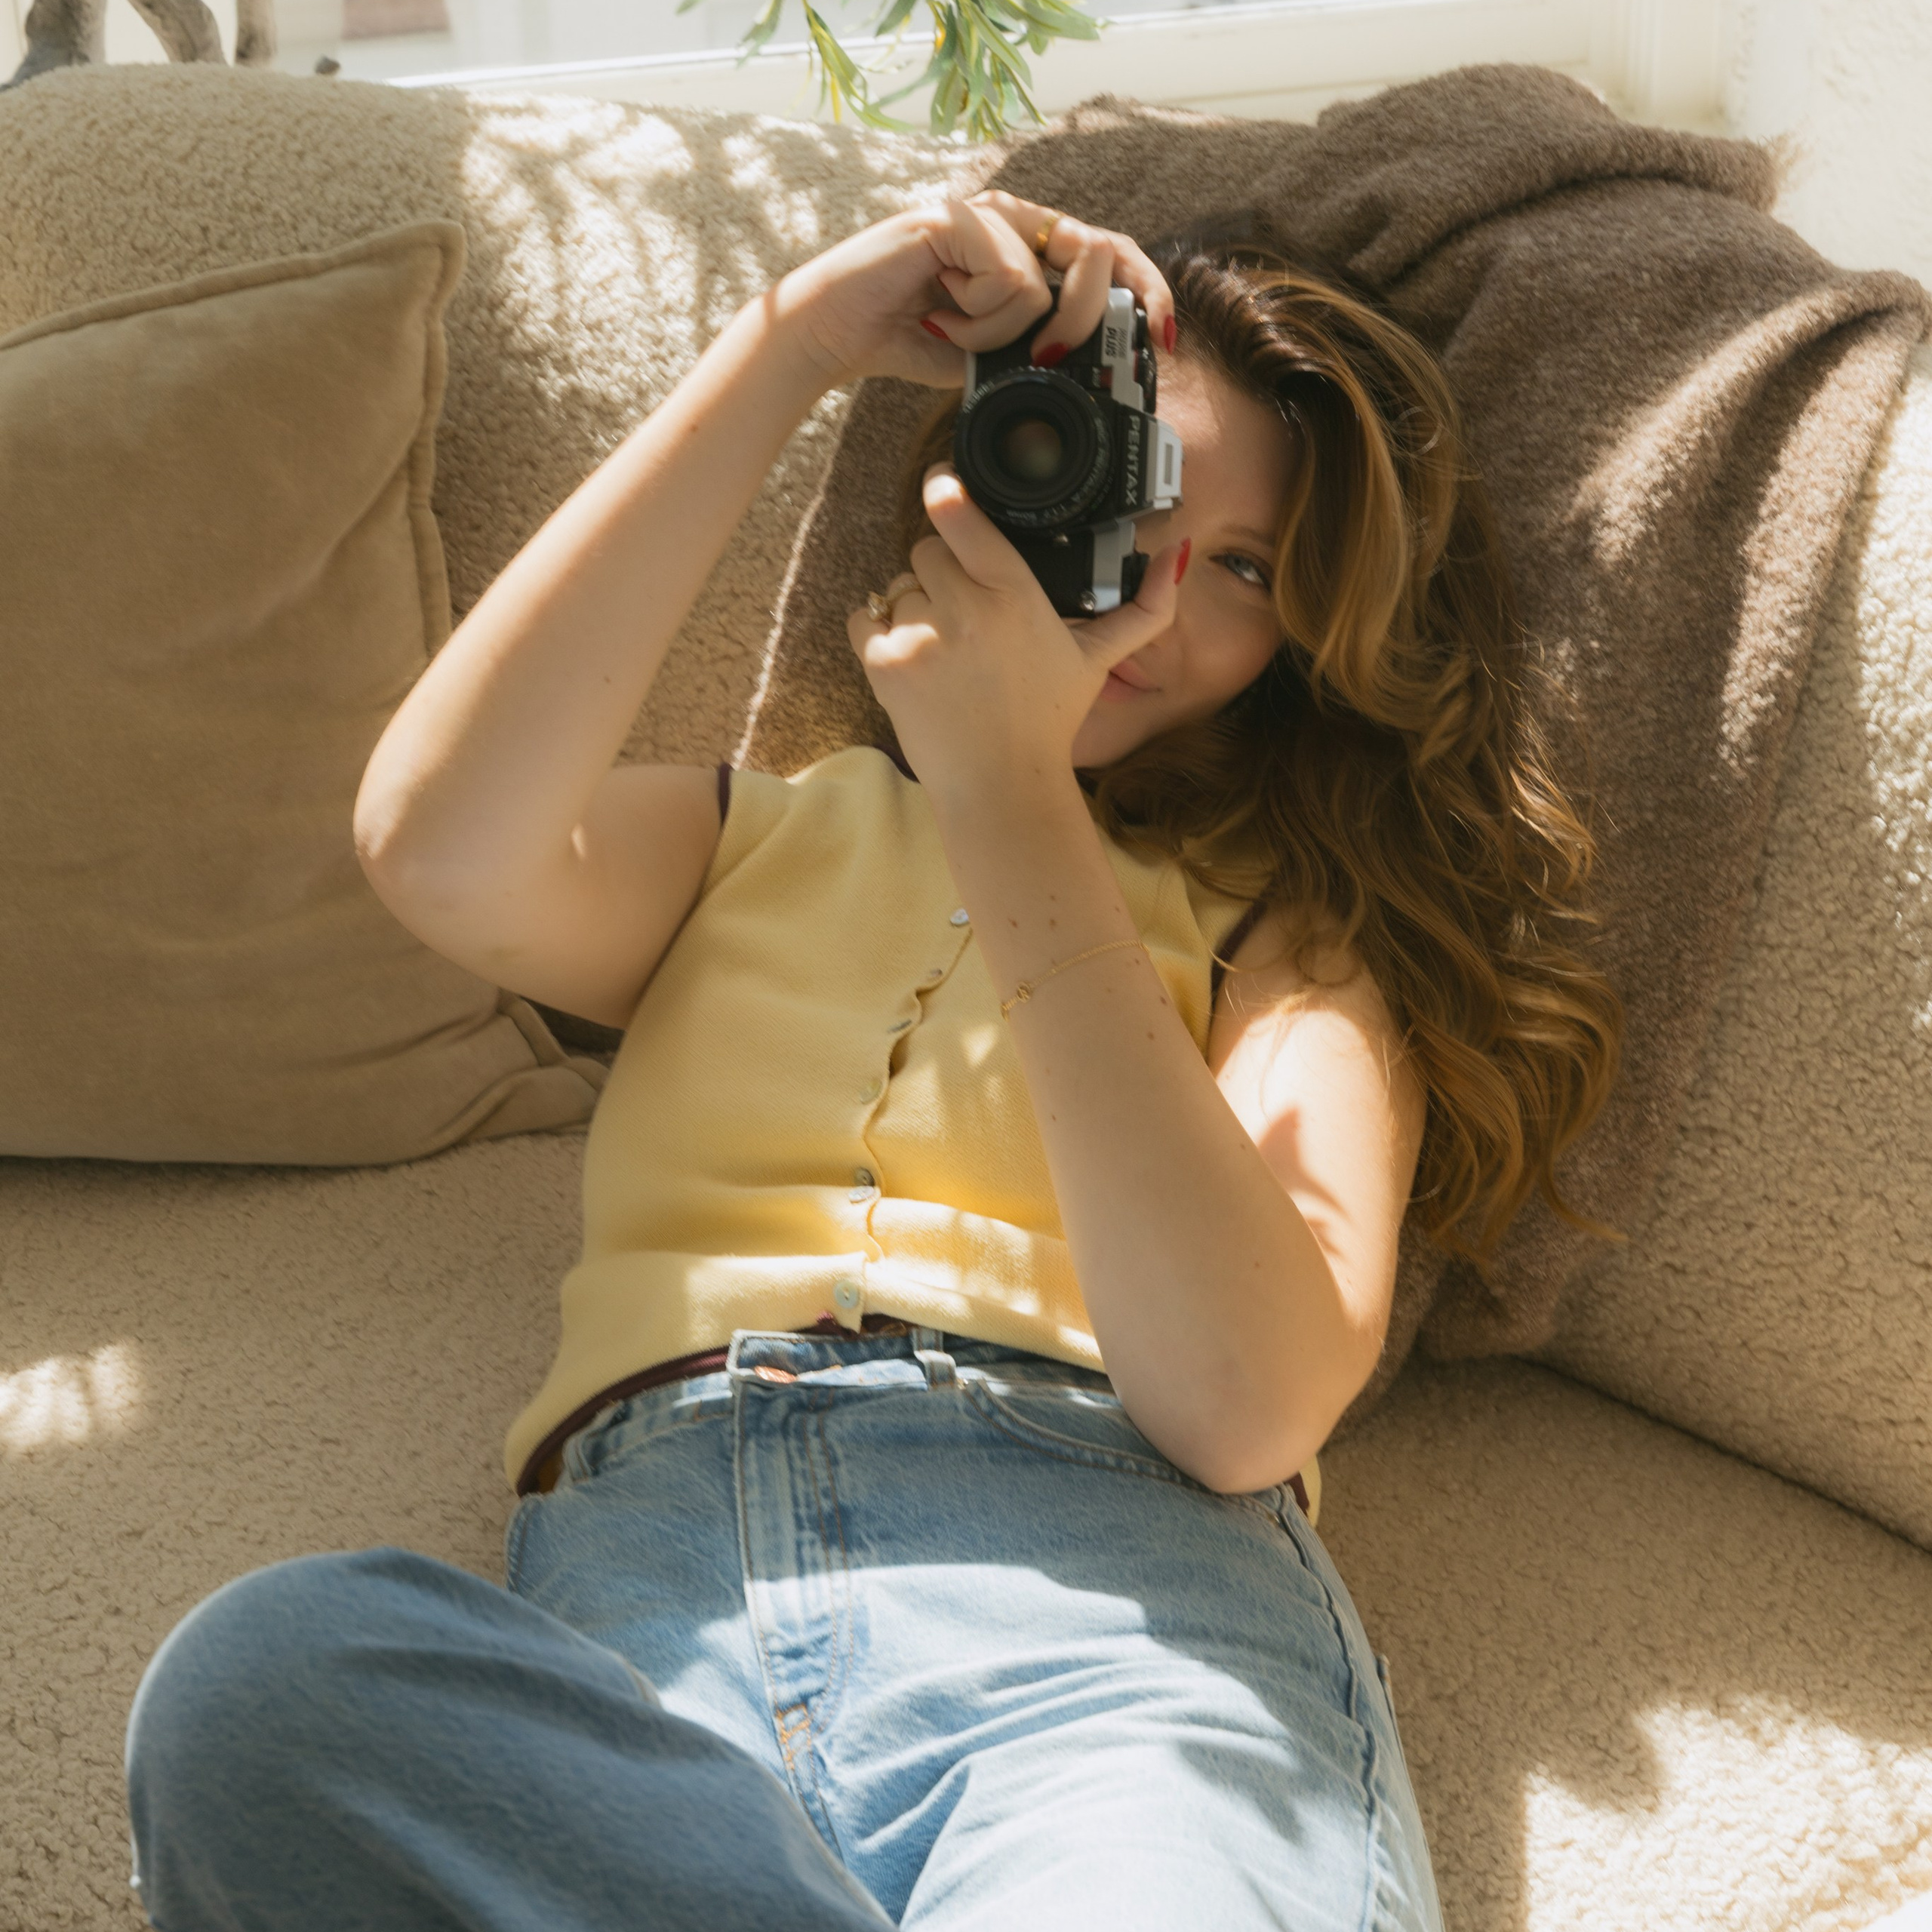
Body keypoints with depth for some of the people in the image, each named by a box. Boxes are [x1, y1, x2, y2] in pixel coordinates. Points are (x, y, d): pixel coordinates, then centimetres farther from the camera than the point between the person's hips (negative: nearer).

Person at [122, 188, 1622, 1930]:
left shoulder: (1303, 929, 20)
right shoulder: (756, 841, 27)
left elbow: (1246, 1406, -1)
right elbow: (442, 852, 1)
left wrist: (1010, 790, -2)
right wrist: (793, 345, 3)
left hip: (1108, 1591, -3)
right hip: (642, 1582, 4)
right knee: (263, 1675, -33)